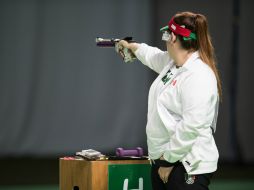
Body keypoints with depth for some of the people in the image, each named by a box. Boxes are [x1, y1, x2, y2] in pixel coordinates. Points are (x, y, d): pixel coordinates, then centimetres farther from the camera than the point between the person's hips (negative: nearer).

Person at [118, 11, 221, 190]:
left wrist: (169, 161, -20)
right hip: (161, 161, 9)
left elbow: (190, 127, -26)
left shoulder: (198, 75, -19)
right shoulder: (173, 62, 10)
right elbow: (153, 56, 36)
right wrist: (131, 46, 52)